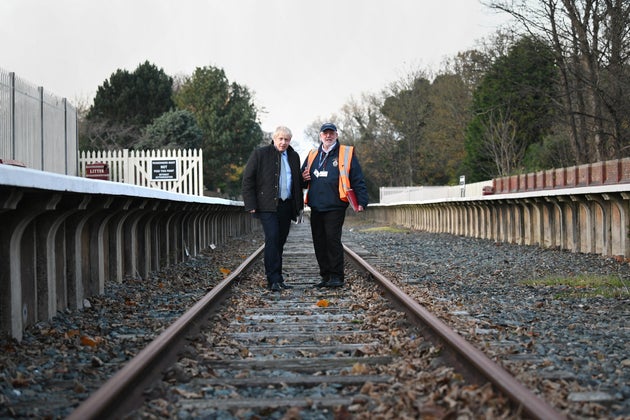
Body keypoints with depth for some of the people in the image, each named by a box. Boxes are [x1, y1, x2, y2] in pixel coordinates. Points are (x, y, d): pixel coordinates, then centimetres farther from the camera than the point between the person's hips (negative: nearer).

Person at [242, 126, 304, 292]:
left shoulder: (293, 157, 15)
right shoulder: (260, 154, -1)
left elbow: (298, 181, 22)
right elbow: (248, 180, -3)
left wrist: (299, 204, 13)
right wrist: (251, 205, -10)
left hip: (286, 206, 5)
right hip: (267, 206, -5)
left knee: (280, 242, 8)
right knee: (272, 239, -16)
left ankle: (277, 278, 15)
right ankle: (273, 280, -17)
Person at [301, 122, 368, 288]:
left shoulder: (346, 153, 2)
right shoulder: (313, 156, 17)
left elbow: (358, 180, -2)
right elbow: (303, 179, 27)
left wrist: (361, 201, -11)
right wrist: (303, 178, 2)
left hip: (335, 208, -5)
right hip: (316, 208, 6)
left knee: (333, 240, -11)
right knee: (319, 243, 7)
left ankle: (337, 276, -5)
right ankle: (326, 276, 15)